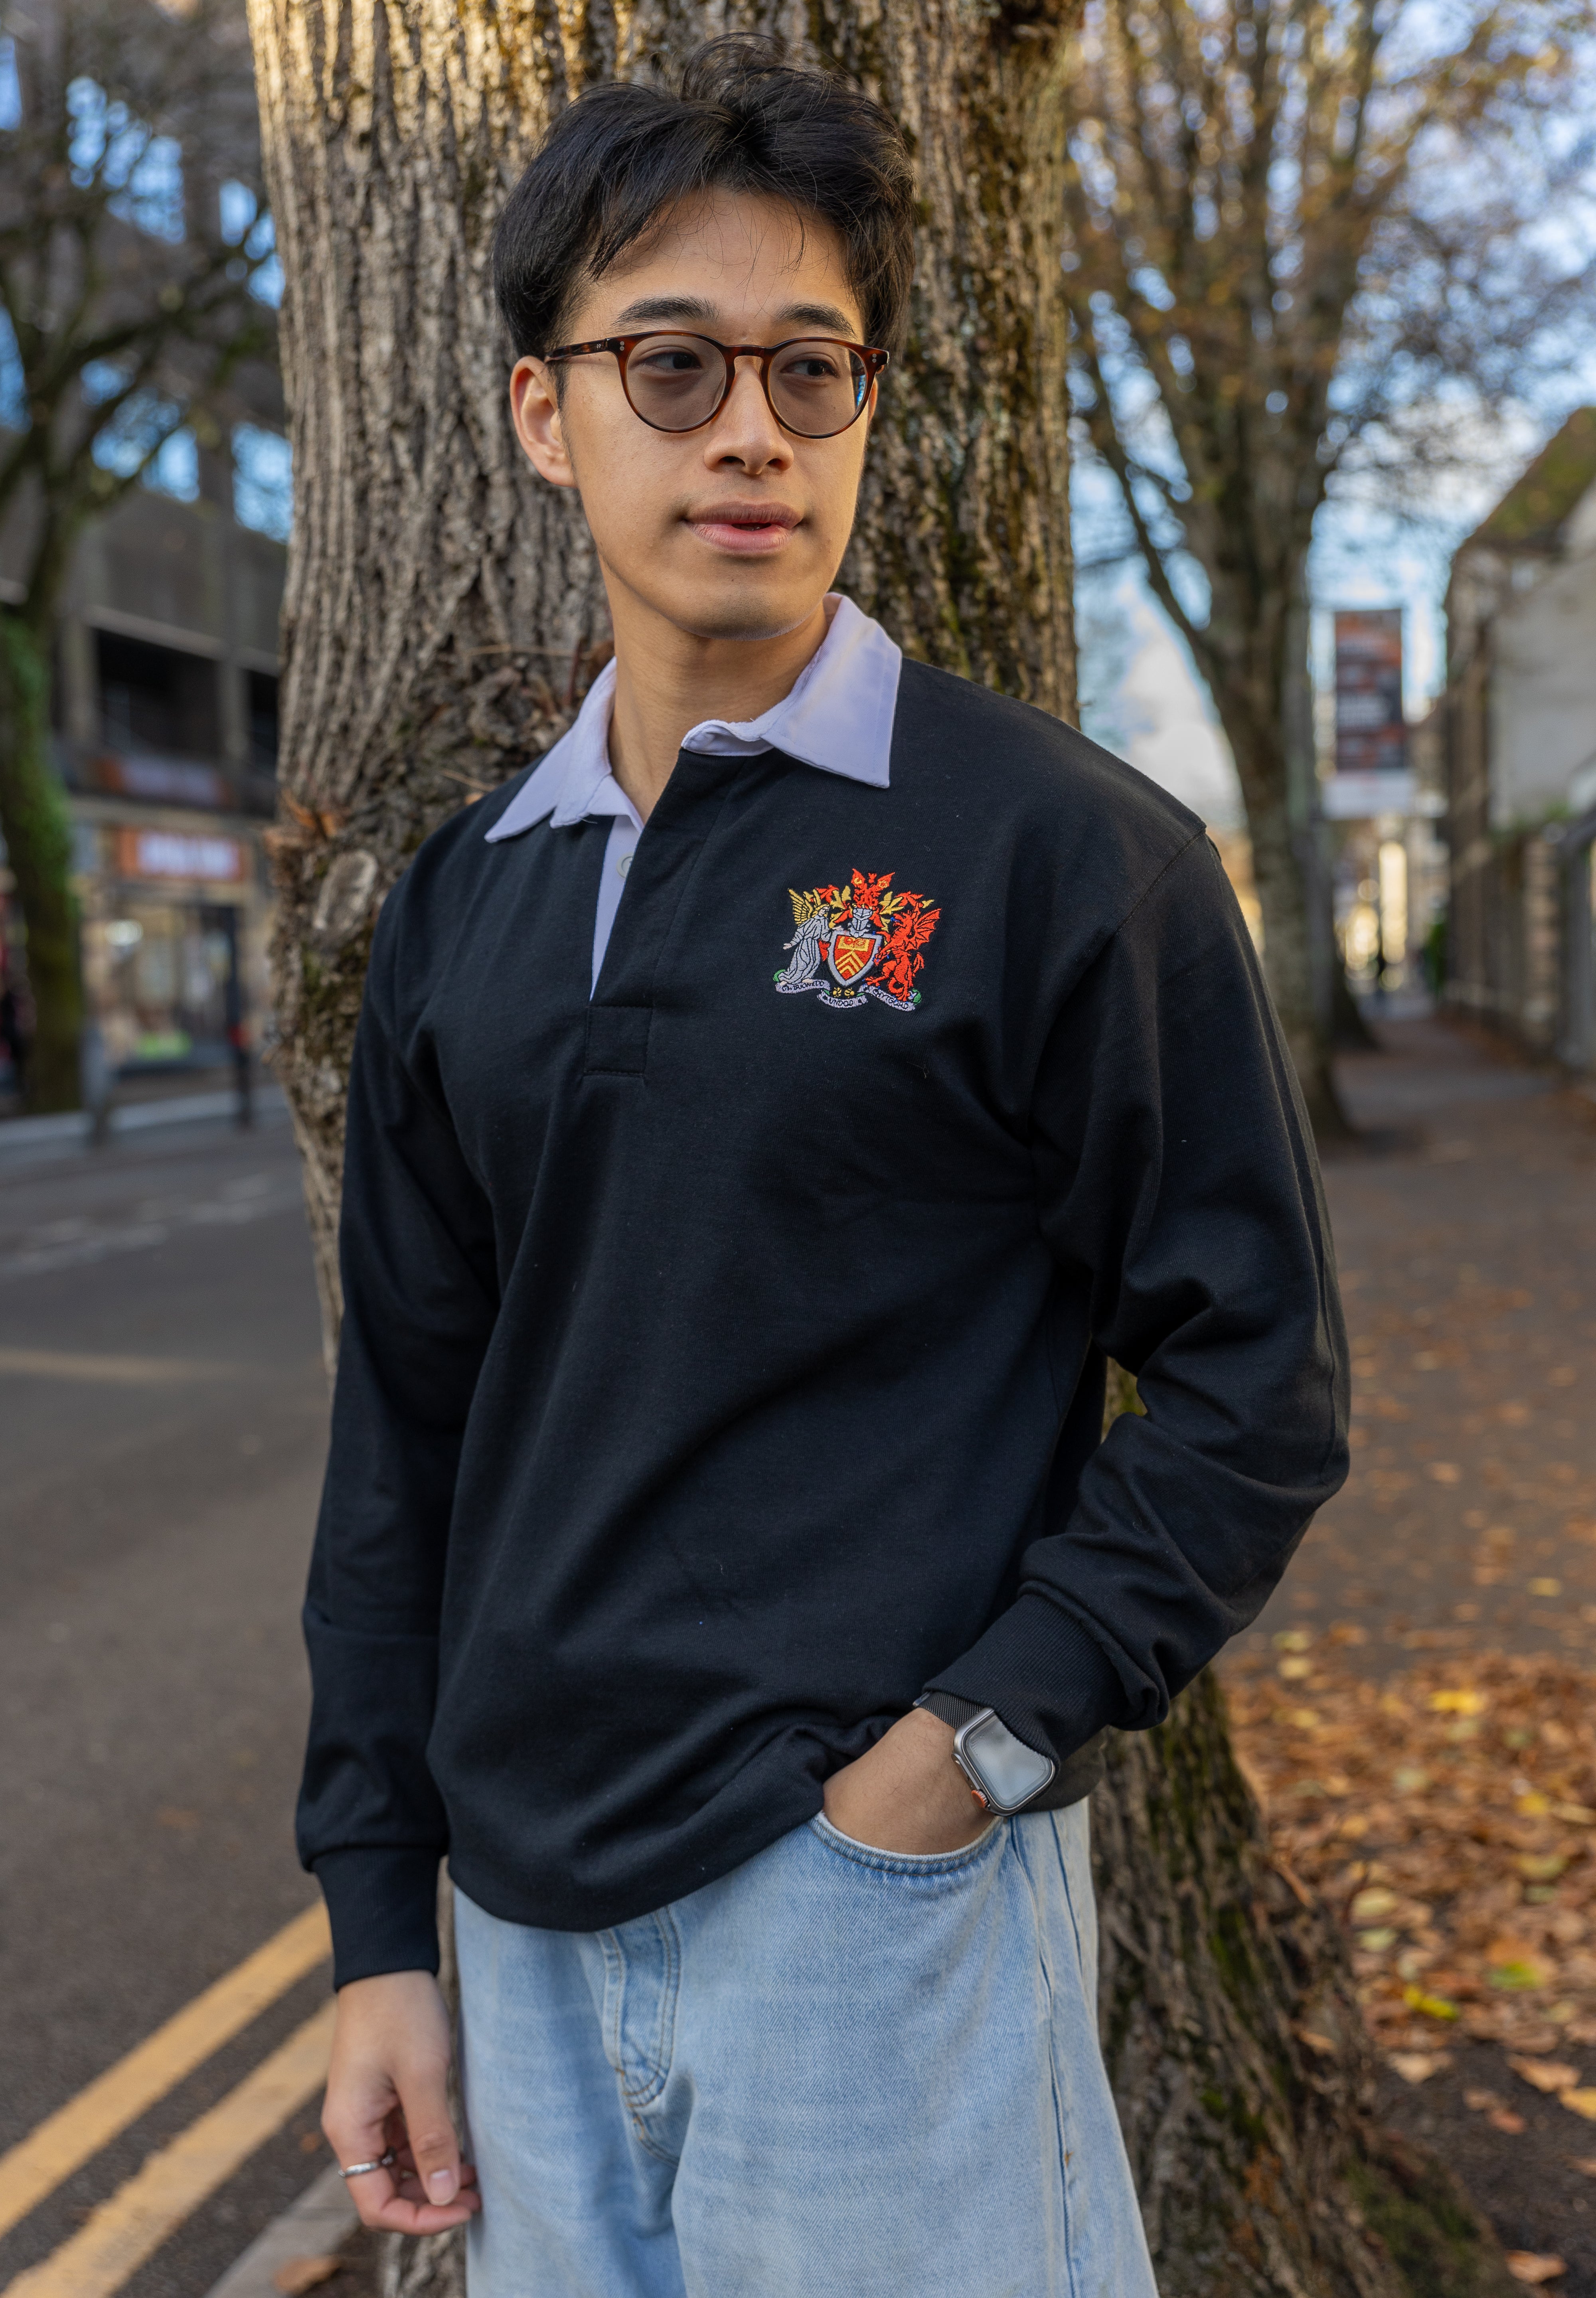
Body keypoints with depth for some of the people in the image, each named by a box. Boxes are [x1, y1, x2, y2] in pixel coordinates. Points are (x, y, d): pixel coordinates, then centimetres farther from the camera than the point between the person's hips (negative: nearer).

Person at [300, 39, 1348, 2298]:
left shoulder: (1058, 847, -9)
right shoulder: (465, 903, 6)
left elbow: (1254, 1387, -7)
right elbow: (405, 1430, 9)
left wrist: (978, 1739, -16)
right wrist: (381, 1921, 8)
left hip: (879, 1898, -4)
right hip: (533, 1913, 5)